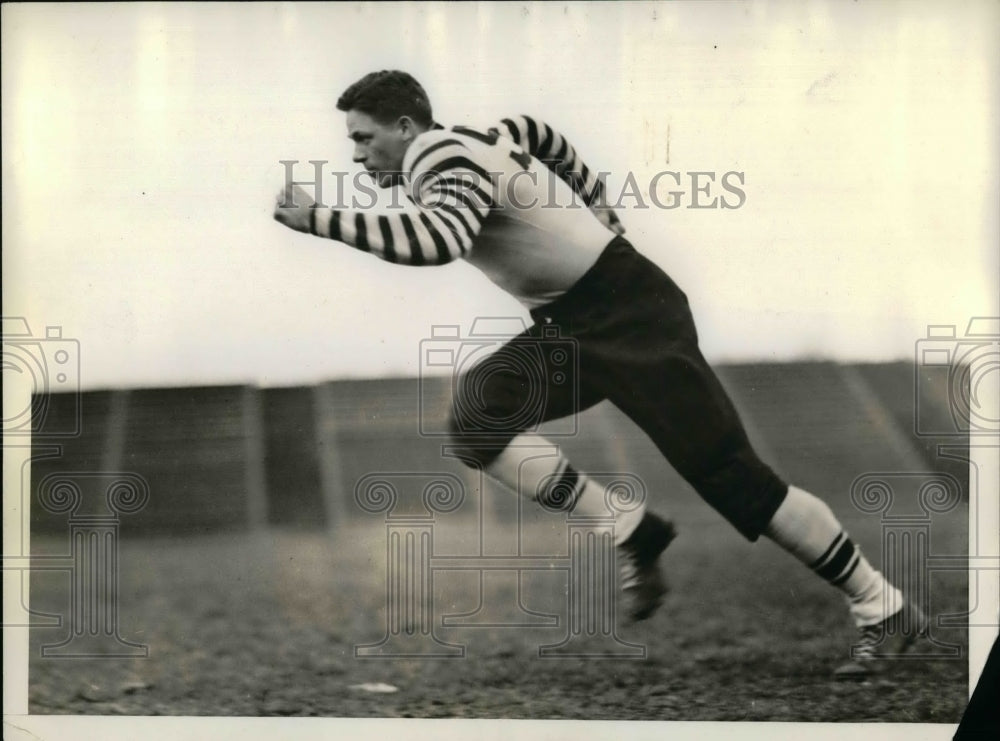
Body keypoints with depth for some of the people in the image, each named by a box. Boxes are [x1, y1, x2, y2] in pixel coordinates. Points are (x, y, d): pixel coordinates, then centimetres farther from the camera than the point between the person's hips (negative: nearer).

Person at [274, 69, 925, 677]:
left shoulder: (448, 161, -18)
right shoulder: (461, 147, 10)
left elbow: (439, 241, -40)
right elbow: (542, 135, 28)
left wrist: (321, 220, -33)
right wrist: (600, 222, 30)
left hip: (633, 315, -10)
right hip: (571, 325, 10)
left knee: (728, 475, -10)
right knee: (476, 413, -7)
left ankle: (884, 610, 0)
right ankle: (632, 535, -5)